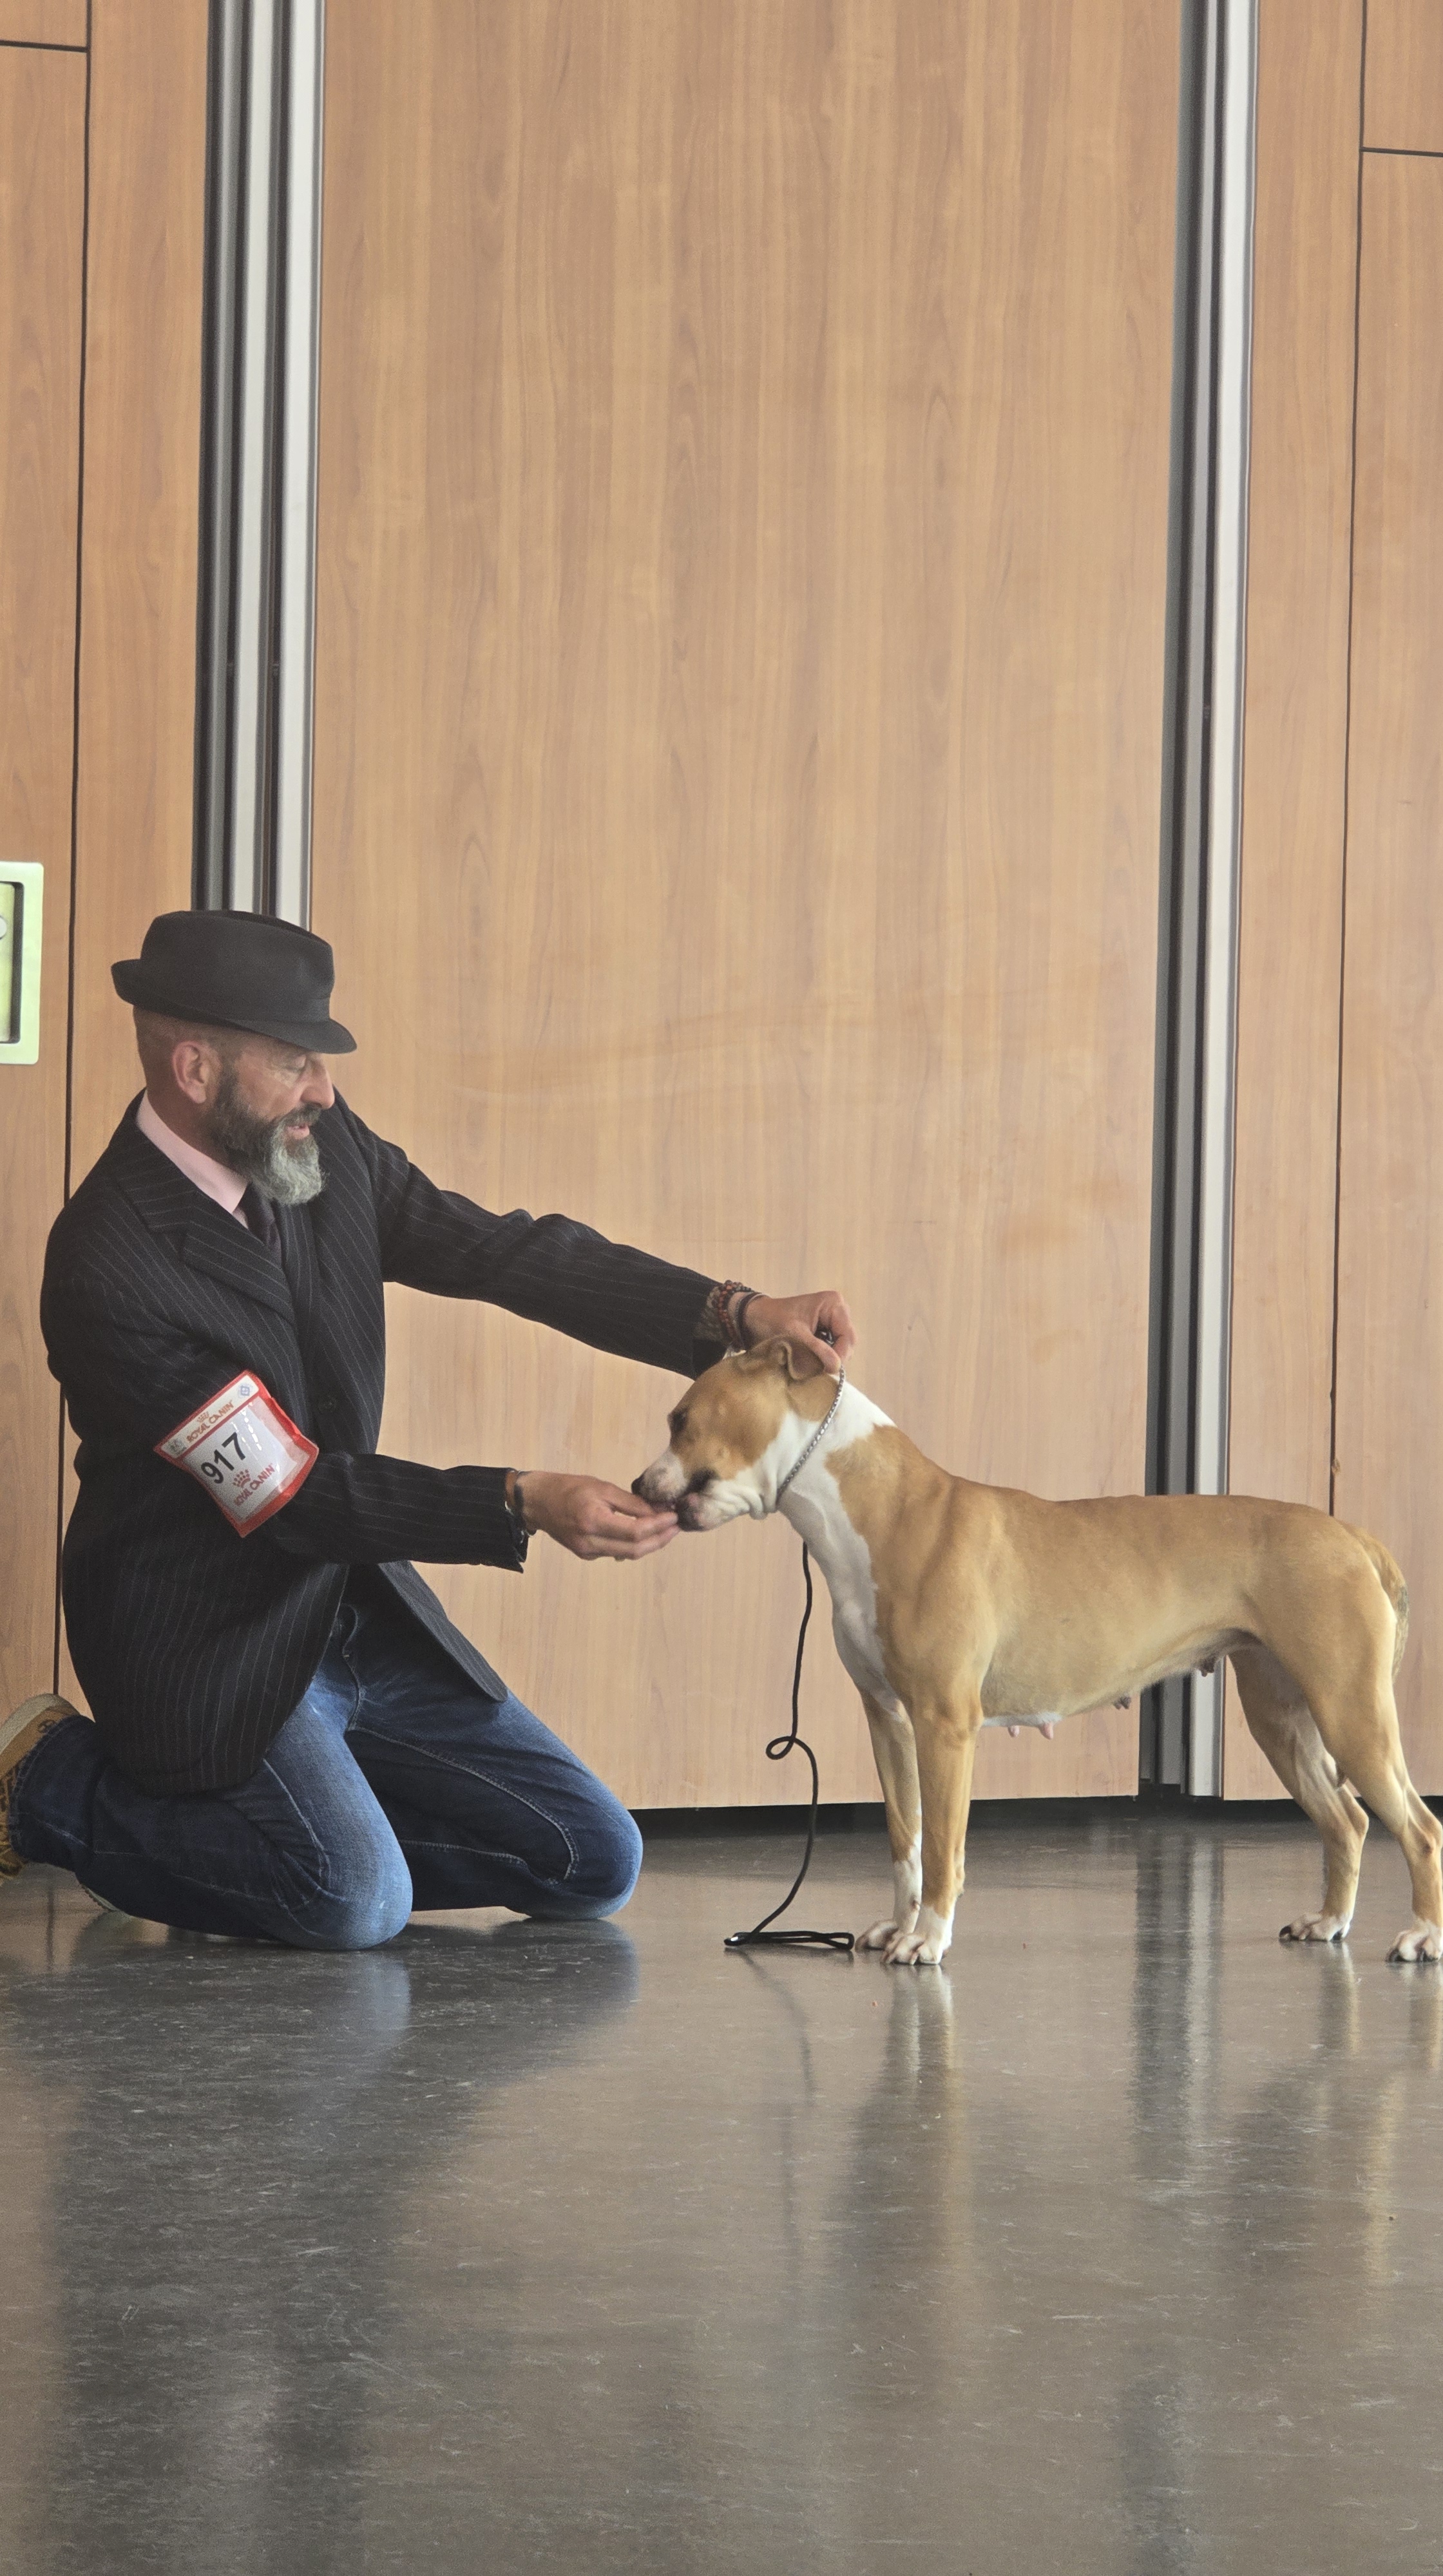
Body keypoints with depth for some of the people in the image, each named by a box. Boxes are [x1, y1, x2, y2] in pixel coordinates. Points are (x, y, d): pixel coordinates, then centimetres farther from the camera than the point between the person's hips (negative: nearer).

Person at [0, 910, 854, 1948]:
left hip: (365, 1617, 8)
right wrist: (525, 1505, -31)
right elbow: (294, 1496, -24)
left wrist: (738, 1312, -12)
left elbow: (508, 1253, 1)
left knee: (596, 1864, 3)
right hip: (213, 1655, -8)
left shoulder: (328, 1150, -2)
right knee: (360, 1903, -28)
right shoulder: (110, 1267, -26)